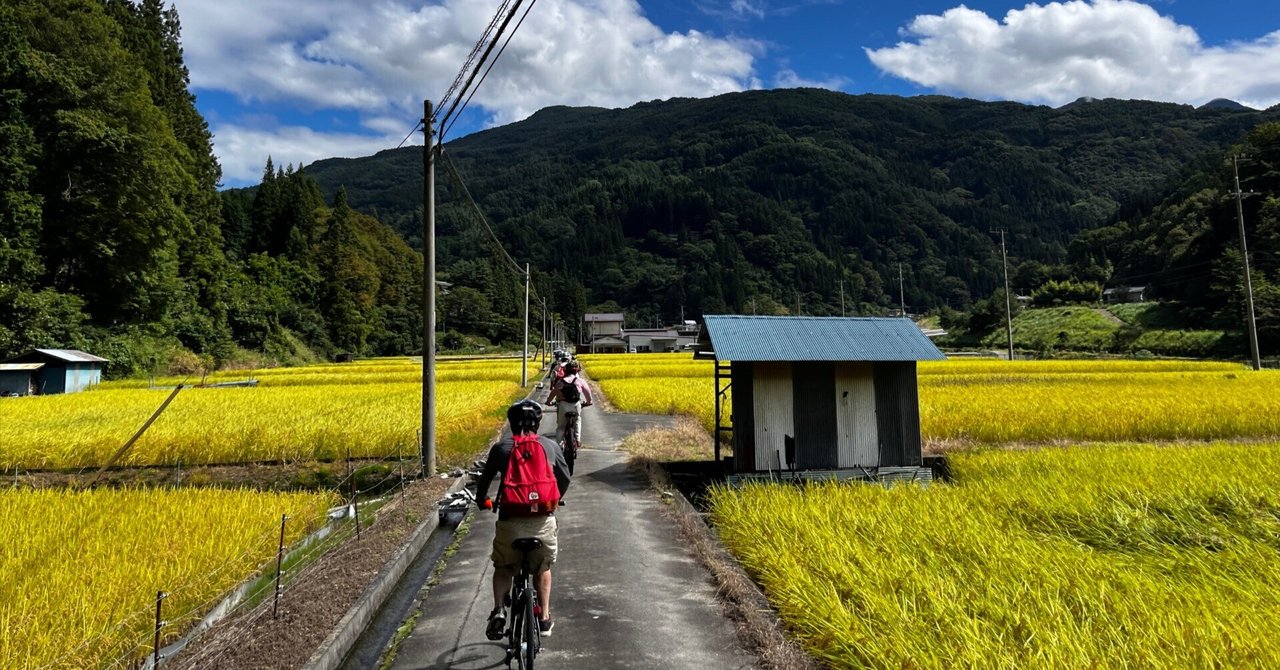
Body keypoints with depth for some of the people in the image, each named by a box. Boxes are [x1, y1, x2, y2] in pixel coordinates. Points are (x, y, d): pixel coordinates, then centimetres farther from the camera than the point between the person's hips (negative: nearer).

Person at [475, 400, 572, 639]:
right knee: (543, 568, 25)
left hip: (510, 519, -1)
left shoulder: (501, 447, 3)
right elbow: (565, 479, 17)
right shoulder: (551, 446, 7)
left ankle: (498, 609, 1)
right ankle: (544, 618, 25)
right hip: (543, 520, 1)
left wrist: (482, 501, 32)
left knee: (503, 567, 22)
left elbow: (484, 480, 10)